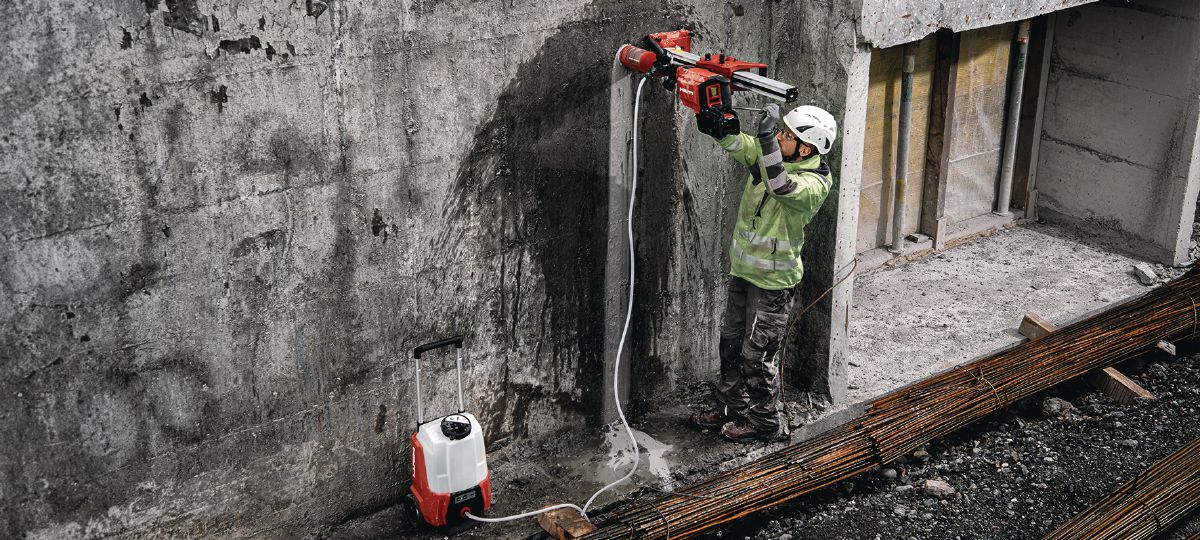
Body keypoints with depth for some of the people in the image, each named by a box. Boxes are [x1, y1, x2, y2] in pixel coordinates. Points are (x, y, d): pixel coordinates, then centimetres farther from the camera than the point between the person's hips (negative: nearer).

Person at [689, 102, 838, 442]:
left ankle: (764, 422, 20)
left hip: (773, 281, -8)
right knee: (731, 343, 18)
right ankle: (729, 408, 35)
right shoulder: (768, 154, 0)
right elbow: (736, 143, -6)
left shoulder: (815, 183, -22)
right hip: (743, 271, 8)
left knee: (757, 354, 2)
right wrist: (713, 123, -26)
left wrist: (766, 136, -46)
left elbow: (781, 187, -40)